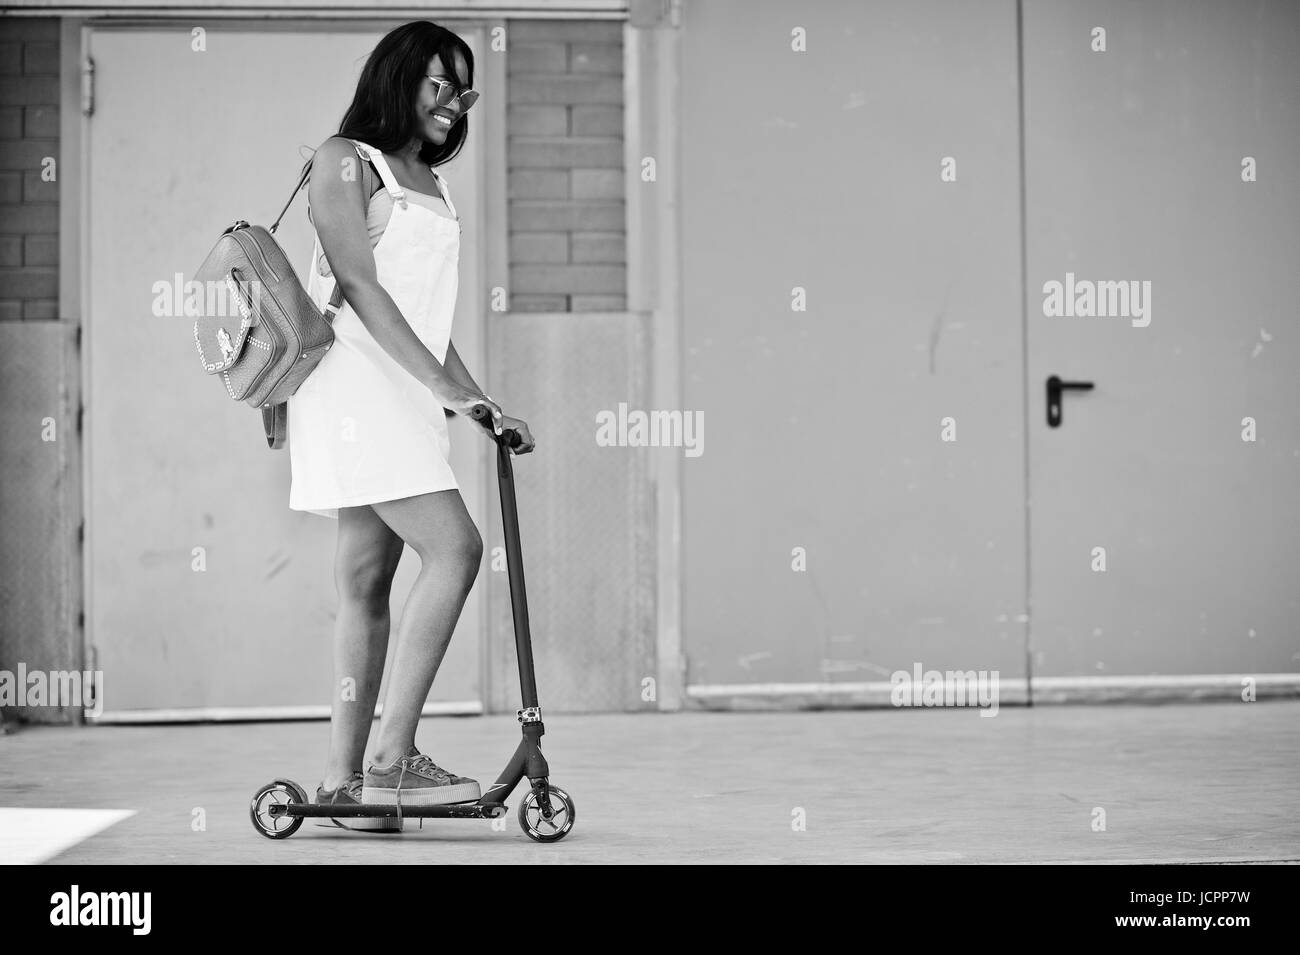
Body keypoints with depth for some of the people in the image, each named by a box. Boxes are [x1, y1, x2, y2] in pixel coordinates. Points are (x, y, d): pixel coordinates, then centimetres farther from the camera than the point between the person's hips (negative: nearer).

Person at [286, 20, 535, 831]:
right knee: (454, 548, -18)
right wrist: (442, 382, -19)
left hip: (408, 396, 8)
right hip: (356, 385, -8)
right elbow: (360, 285, -12)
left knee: (369, 582, 5)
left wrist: (481, 405, 15)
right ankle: (393, 756, -17)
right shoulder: (346, 162, -2)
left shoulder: (431, 185, 22)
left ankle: (346, 778, 6)